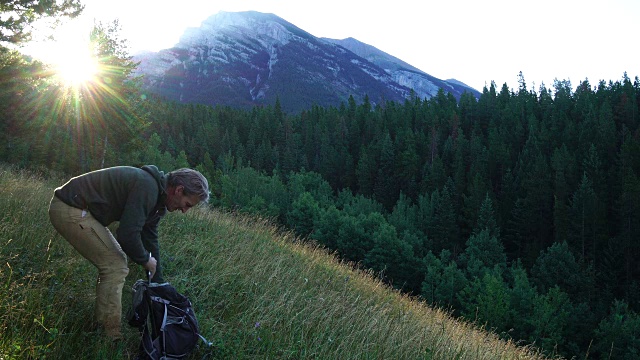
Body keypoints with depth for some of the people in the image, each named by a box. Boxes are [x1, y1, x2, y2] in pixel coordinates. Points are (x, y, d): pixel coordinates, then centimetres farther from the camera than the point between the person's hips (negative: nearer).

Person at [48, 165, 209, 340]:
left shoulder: (156, 195, 9)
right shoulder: (147, 187, -22)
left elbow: (150, 239, 18)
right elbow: (127, 235, -25)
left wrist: (158, 284, 22)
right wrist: (145, 260, -5)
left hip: (73, 208, 11)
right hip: (69, 210, -11)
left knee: (115, 261, 17)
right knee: (116, 267, -9)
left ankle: (101, 325, 25)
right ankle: (109, 338, -2)